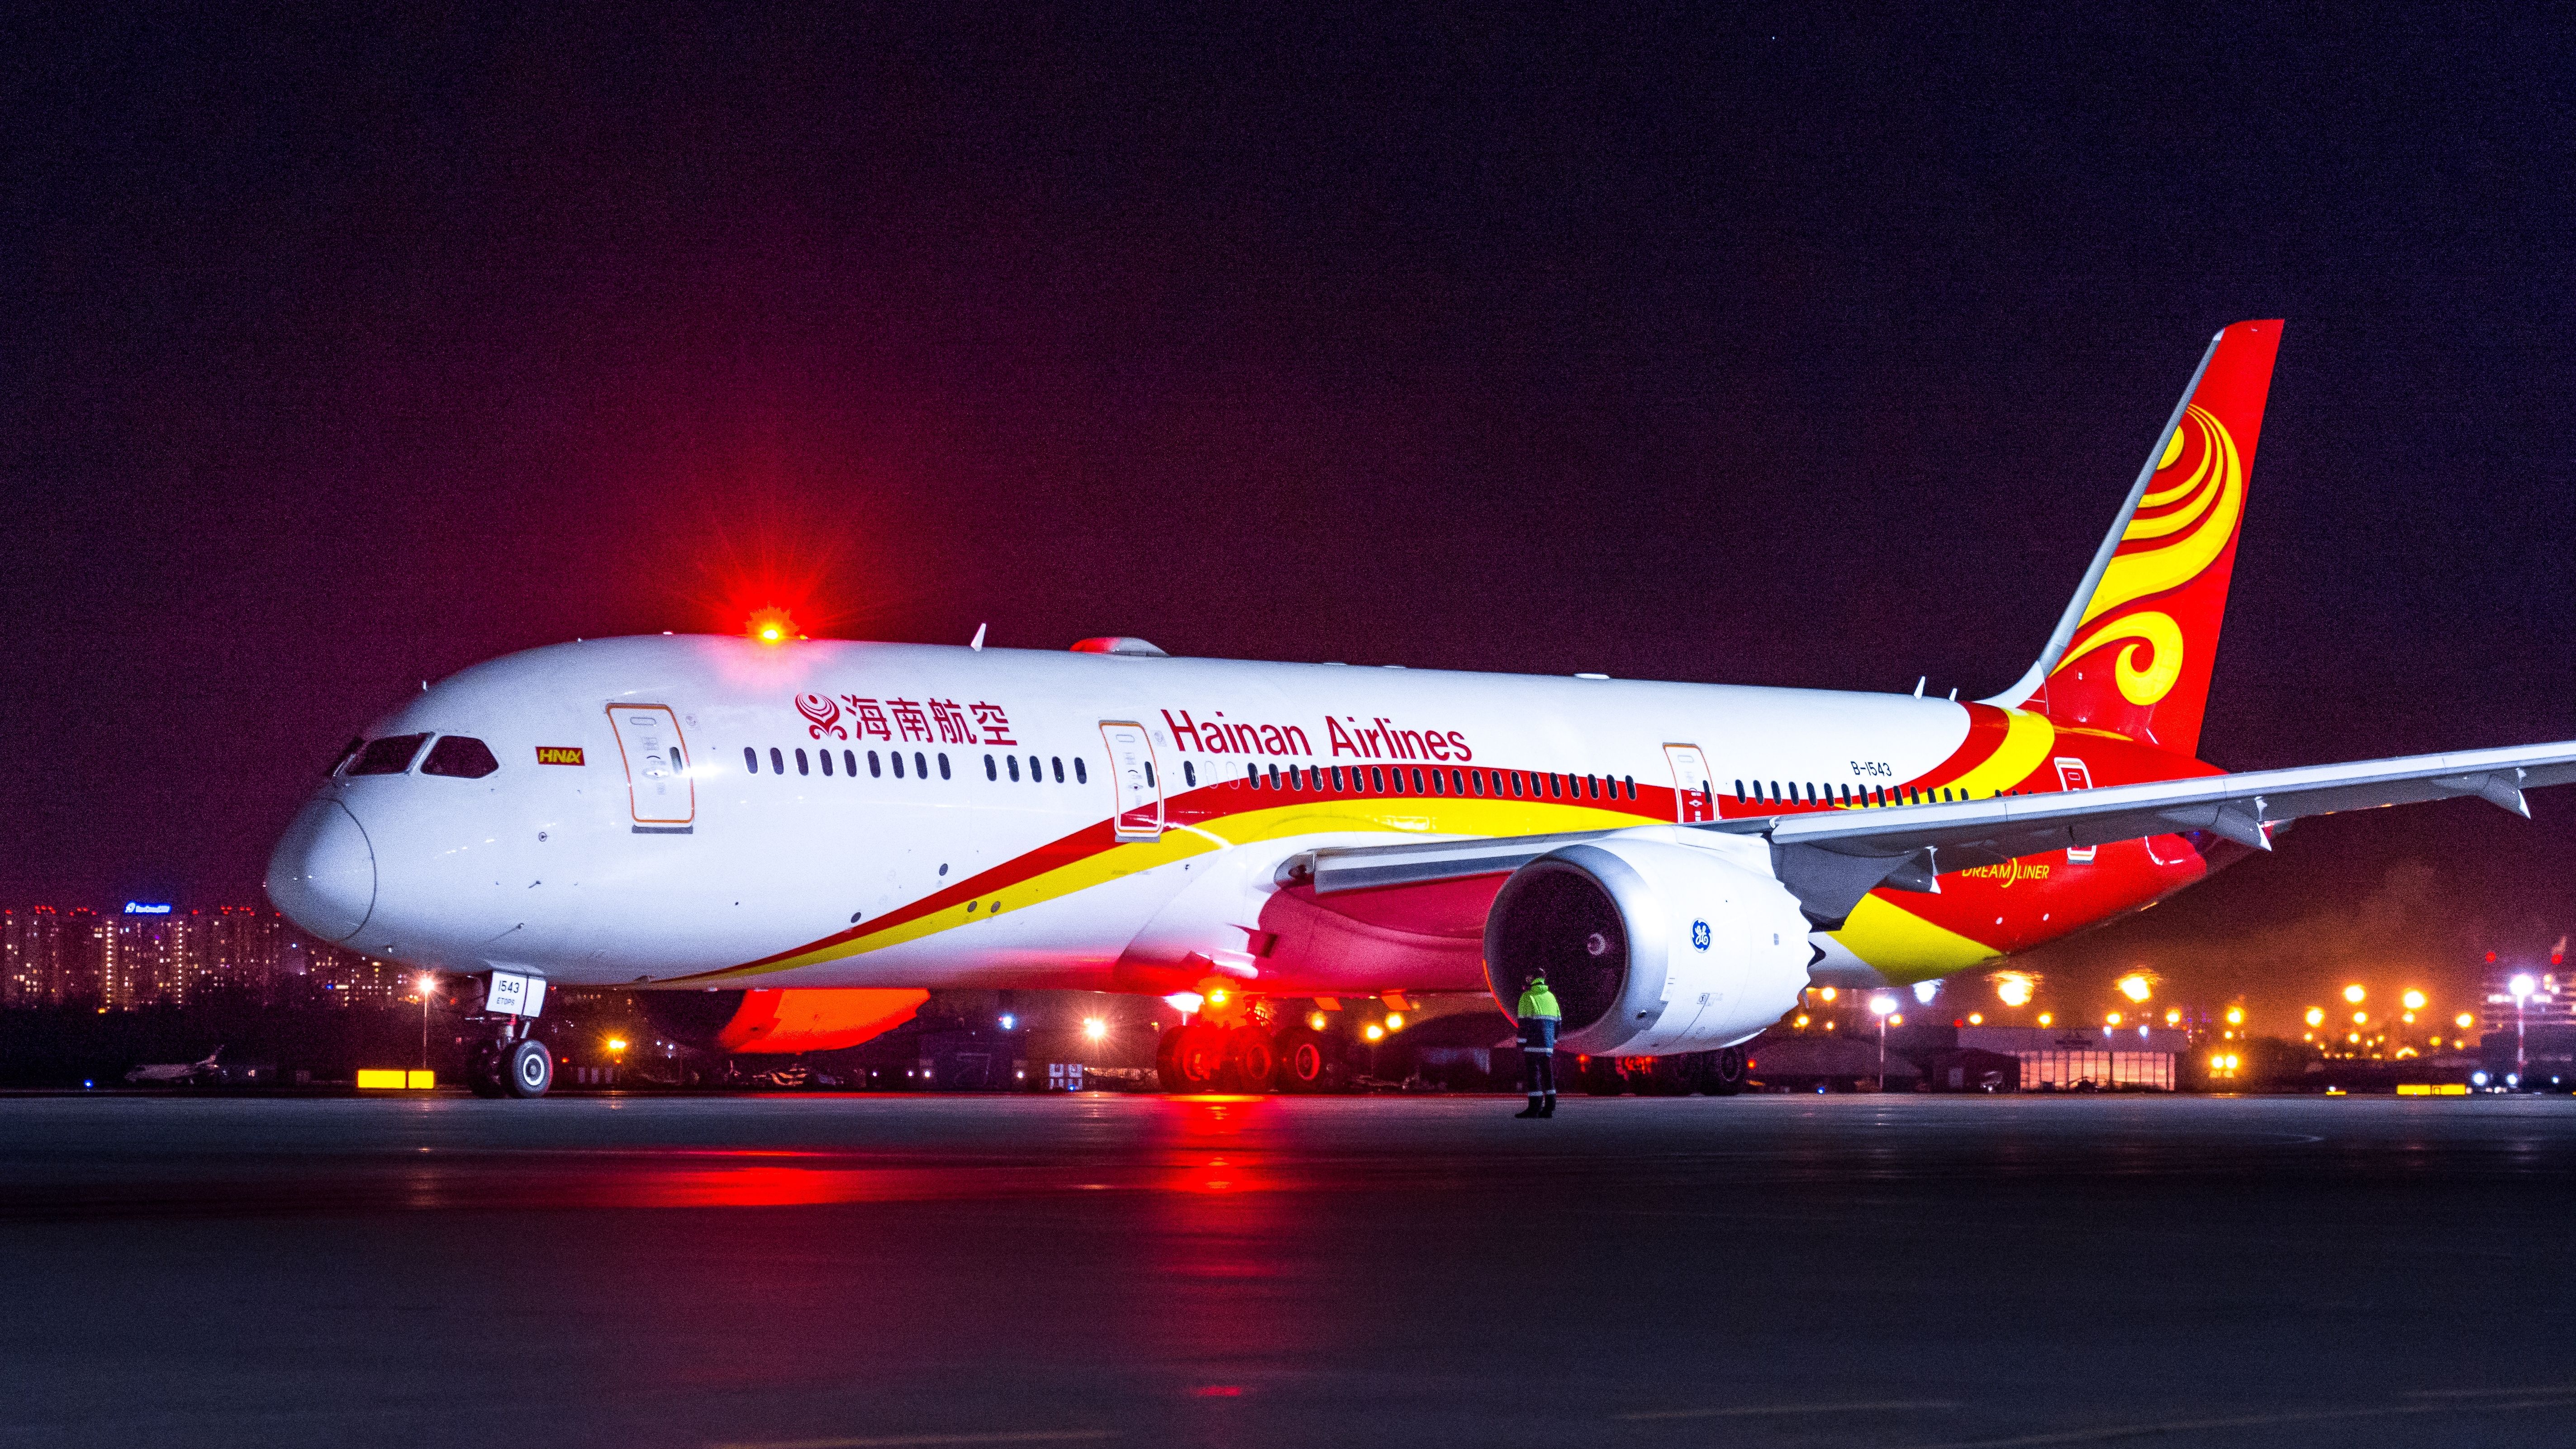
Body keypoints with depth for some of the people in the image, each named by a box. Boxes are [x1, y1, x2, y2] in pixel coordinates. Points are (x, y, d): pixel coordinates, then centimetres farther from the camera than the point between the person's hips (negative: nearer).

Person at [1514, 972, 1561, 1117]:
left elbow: (1523, 1022, -10)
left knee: (1532, 1073, -5)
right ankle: (1549, 1108, 10)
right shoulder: (1551, 997, 14)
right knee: (1547, 1073, 11)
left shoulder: (1527, 997, -4)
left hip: (1532, 1044, -6)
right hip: (1548, 1044, 6)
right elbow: (1558, 1021, 16)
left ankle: (1535, 1108, -10)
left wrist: (1521, 1043, -8)